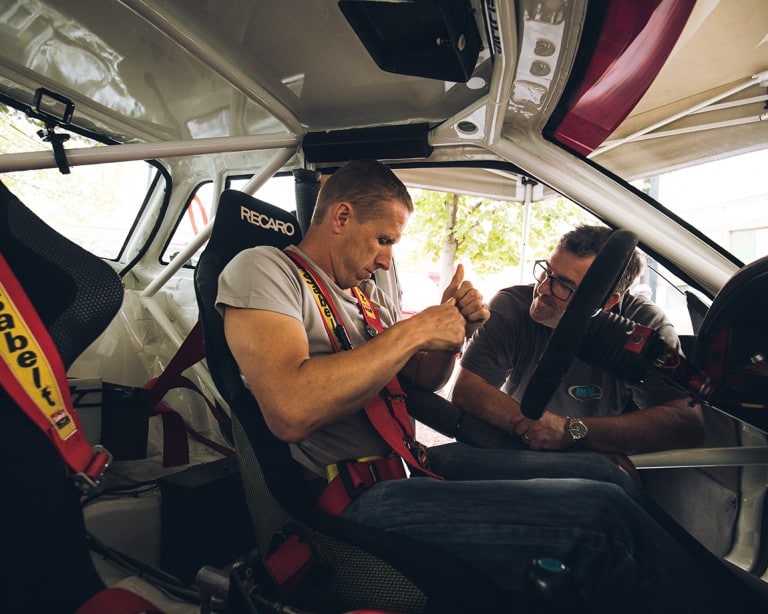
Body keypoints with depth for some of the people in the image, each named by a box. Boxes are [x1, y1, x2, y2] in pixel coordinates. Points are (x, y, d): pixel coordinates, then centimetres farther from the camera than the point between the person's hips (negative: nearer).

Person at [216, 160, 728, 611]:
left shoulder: (365, 291, 17)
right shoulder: (264, 269, -7)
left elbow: (424, 379, 21)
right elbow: (291, 412, -25)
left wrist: (453, 330, 0)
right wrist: (413, 330, -17)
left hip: (413, 462, 8)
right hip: (360, 498, -8)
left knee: (599, 471, 2)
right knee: (599, 514, -20)